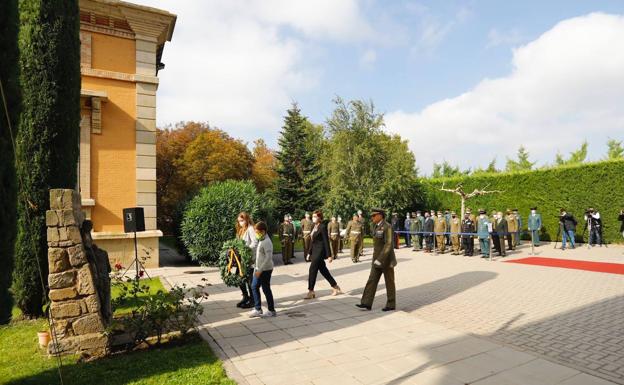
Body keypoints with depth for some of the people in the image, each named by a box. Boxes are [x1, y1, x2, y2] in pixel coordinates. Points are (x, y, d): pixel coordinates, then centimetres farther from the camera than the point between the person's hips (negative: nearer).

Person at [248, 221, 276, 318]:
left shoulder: (266, 242, -19)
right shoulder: (261, 240, 10)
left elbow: (268, 257, -24)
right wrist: (257, 268, 16)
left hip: (265, 269, -10)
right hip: (259, 269, 10)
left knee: (266, 289, 0)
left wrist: (260, 270, -23)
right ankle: (258, 309, 23)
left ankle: (271, 311, 14)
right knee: (254, 287, 13)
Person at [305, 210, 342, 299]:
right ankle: (336, 288, 27)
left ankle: (311, 292, 3)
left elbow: (326, 241, -17)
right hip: (315, 251, 9)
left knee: (312, 270, -7)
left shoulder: (323, 227, -14)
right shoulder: (314, 227, 10)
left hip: (320, 251, -9)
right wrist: (310, 252, 15)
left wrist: (329, 255, -18)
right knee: (324, 271, 14)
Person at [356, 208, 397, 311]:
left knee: (389, 282, 5)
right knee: (372, 280, 2)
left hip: (386, 259, -8)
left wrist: (380, 260, -27)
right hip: (377, 259, 8)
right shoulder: (377, 226, 11)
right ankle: (366, 303, 2)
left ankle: (391, 305, 18)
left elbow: (388, 245, -24)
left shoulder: (387, 227, -18)